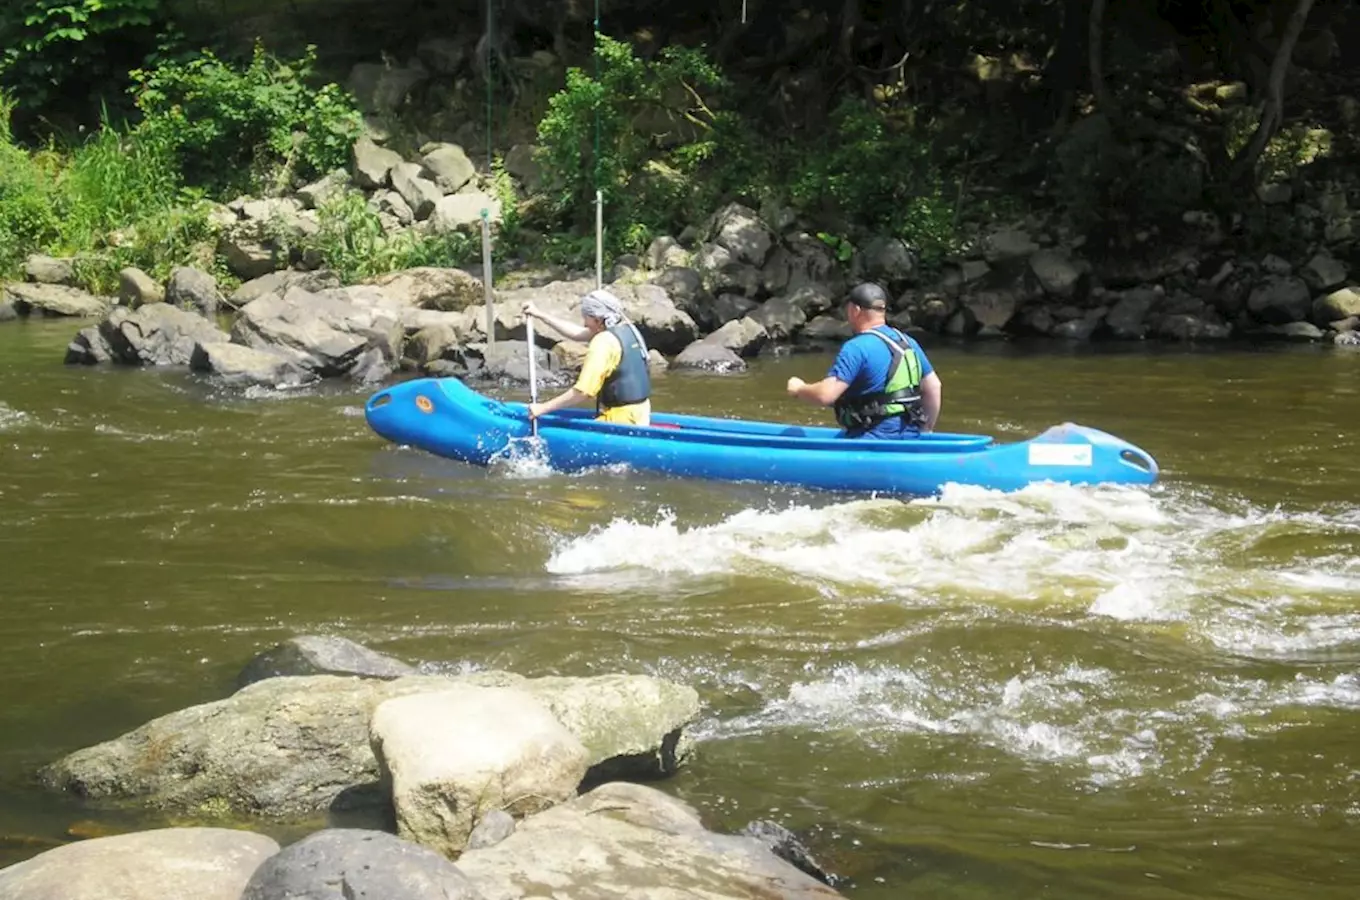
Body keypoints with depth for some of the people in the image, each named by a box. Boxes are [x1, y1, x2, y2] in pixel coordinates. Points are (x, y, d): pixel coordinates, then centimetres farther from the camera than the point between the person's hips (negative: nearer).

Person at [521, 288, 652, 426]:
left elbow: (583, 392, -17)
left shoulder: (604, 342, -16)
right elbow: (577, 333, 21)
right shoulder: (626, 328, 9)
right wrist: (540, 315, 25)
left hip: (621, 420, -9)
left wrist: (543, 408, -9)